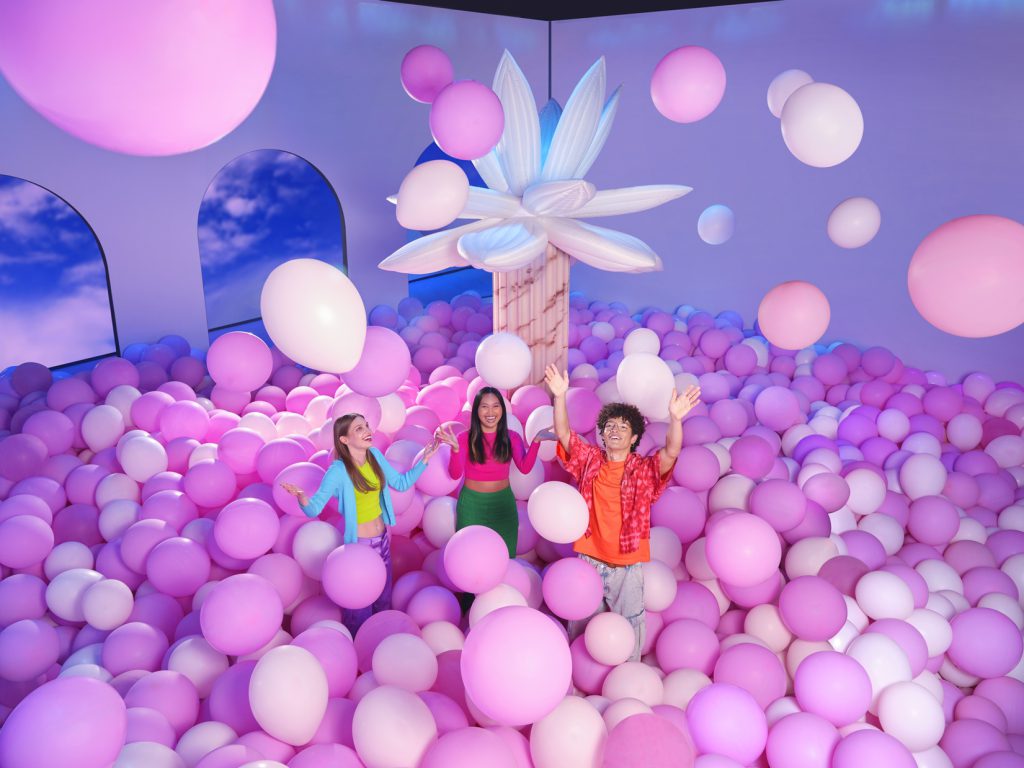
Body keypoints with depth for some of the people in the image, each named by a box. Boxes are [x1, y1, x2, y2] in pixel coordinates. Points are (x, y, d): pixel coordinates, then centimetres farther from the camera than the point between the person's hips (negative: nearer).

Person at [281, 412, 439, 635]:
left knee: (384, 598, 23)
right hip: (359, 543, -6)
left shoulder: (375, 455, -6)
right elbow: (314, 509, -23)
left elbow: (401, 483, 5)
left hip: (382, 539, 6)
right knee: (361, 604, 12)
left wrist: (425, 459, 0)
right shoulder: (338, 471, -23)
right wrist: (302, 498, -45)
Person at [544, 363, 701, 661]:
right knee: (581, 626, 17)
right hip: (588, 560, 2)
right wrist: (560, 397, -25)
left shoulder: (645, 469, -6)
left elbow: (671, 452, -23)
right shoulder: (589, 460, 0)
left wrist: (675, 419, -41)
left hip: (629, 565, -2)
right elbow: (563, 433, -10)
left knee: (628, 628, 9)